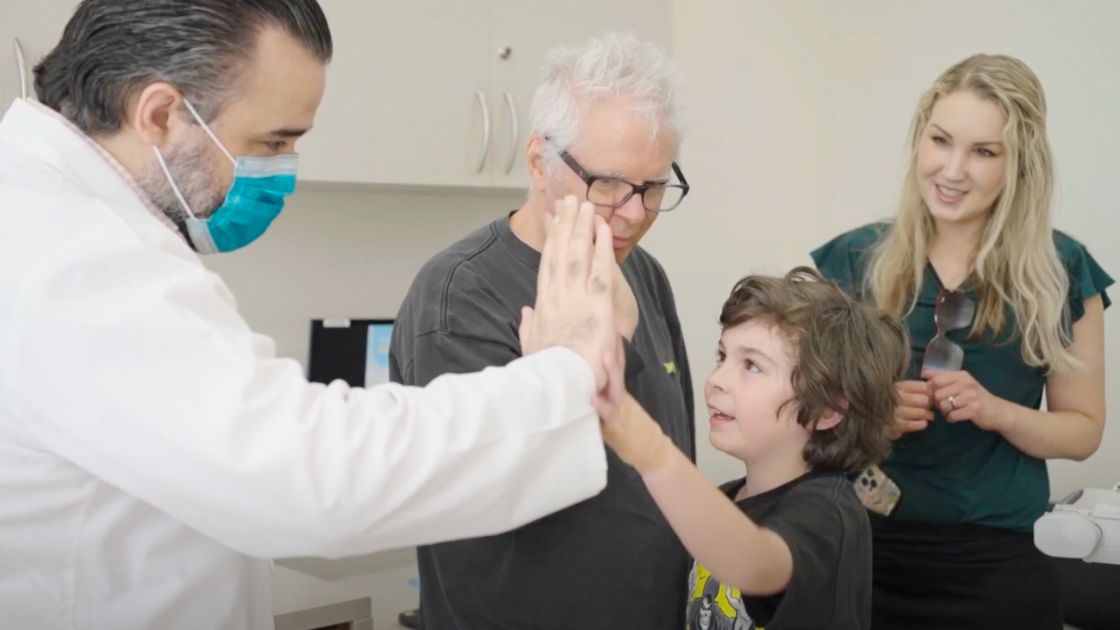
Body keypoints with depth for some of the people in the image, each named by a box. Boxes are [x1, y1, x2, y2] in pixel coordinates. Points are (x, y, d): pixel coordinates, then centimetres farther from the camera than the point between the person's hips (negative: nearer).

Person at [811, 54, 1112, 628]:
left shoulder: (1061, 271, -1)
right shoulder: (855, 259, 0)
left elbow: (1084, 430, 4)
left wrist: (997, 411, -14)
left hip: (994, 561, -1)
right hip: (863, 548, 1)